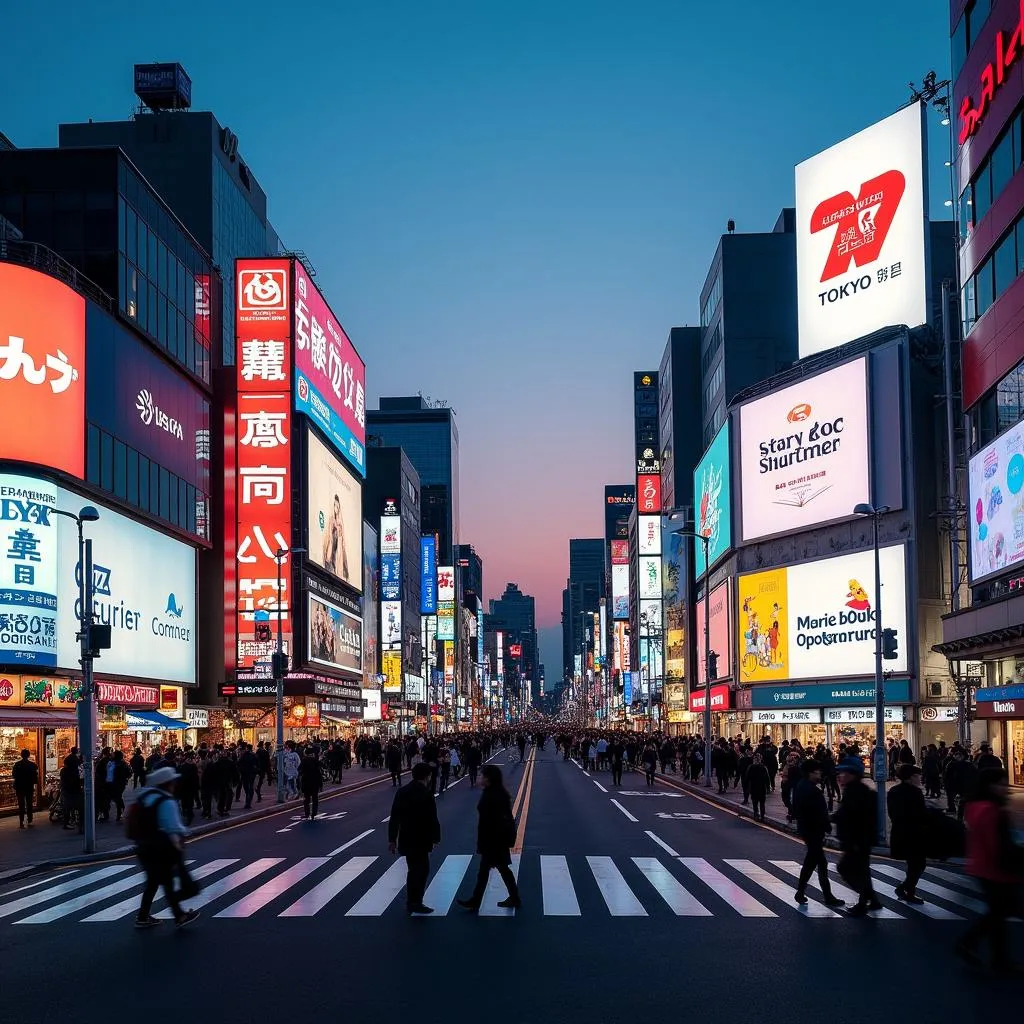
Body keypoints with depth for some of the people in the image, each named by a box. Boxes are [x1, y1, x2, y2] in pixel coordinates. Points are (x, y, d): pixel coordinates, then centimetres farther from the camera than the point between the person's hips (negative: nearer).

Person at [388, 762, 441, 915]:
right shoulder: (426, 793, -16)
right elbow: (432, 818, -15)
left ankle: (412, 903, 24)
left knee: (414, 870, 18)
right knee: (422, 869, 4)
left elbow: (394, 817, 6)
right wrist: (435, 838, -3)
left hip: (406, 839, 7)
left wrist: (392, 839, 11)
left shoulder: (402, 791, 4)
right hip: (420, 840, -7)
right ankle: (415, 903, 3)